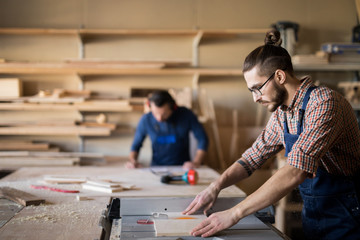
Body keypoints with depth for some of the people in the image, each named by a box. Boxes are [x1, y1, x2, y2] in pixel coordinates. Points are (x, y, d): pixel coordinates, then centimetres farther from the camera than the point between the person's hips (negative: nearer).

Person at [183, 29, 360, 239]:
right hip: (313, 216, 7)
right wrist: (216, 187, -8)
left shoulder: (324, 103, -25)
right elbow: (253, 157, 10)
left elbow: (295, 172, -33)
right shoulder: (281, 114, 2)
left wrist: (234, 214, -33)